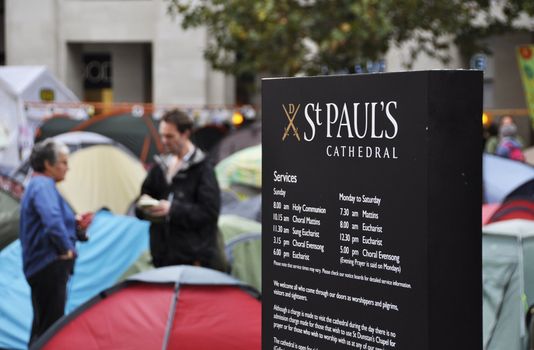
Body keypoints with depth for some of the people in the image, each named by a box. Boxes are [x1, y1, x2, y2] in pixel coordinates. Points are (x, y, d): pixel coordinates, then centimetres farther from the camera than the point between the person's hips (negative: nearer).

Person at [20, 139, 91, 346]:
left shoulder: (36, 185, 18)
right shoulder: (44, 185, -14)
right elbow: (52, 221, -32)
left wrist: (76, 225, 12)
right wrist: (67, 249, -22)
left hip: (39, 266, 11)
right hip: (49, 265, -11)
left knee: (42, 327, 18)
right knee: (50, 328, -8)